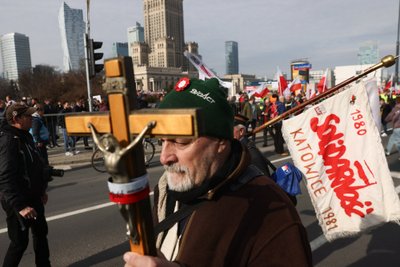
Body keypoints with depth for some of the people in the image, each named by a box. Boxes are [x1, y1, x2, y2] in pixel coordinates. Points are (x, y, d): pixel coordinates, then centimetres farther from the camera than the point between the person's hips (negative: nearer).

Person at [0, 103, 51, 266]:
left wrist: (41, 190, 19)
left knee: (41, 232, 21)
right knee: (20, 241, 4)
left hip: (33, 197, 9)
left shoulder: (25, 136, 7)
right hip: (18, 201, -9)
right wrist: (19, 206, -31)